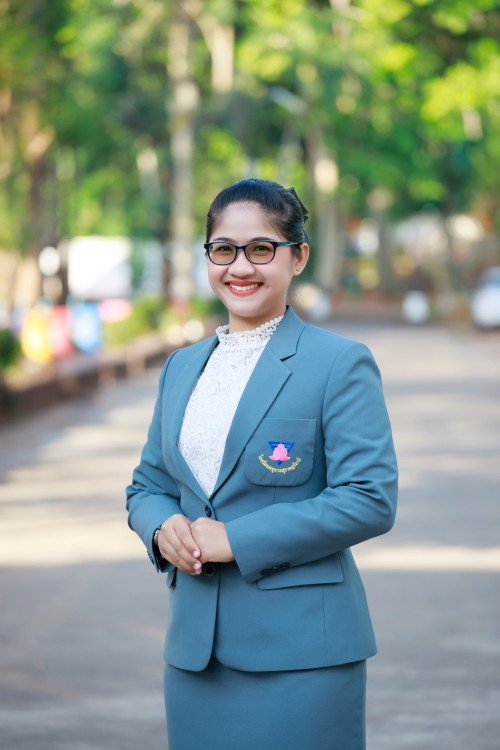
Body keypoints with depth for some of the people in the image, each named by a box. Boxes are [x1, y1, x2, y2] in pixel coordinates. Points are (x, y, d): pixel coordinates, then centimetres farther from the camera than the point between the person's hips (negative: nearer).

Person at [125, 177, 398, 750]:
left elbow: (370, 500, -13)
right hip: (194, 648, 6)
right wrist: (163, 528, -5)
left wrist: (237, 539, -17)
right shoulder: (181, 367, 14)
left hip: (300, 653, -5)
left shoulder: (341, 364, -6)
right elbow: (146, 485, 20)